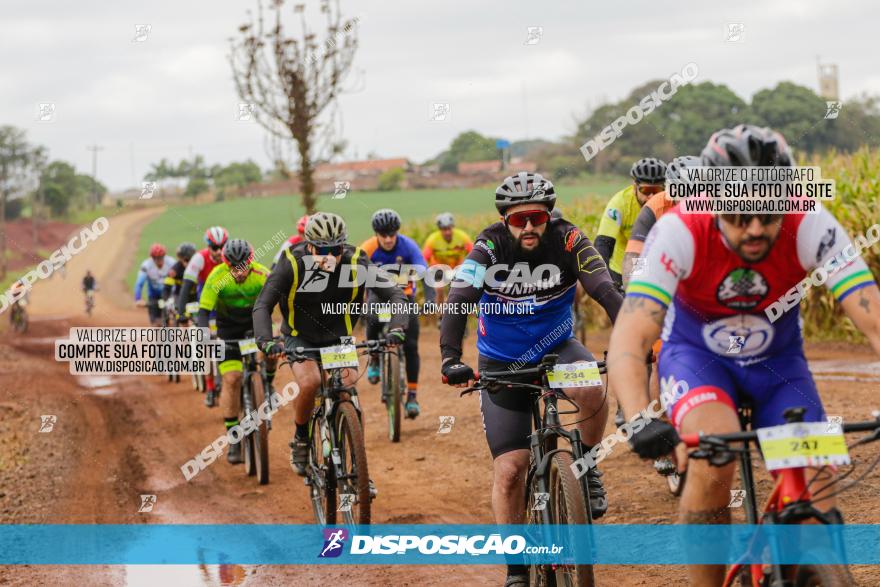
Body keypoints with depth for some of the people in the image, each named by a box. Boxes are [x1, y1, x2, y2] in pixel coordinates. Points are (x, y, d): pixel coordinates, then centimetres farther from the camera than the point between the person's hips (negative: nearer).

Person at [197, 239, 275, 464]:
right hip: (229, 329, -1)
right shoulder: (217, 278, -25)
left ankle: (267, 386, 5)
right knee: (231, 380, -12)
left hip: (256, 322, 1)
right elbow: (204, 312, -24)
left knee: (271, 352, -30)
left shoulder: (262, 275, -25)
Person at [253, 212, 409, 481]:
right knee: (310, 382, -30)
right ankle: (300, 440, -3)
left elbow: (395, 295, -22)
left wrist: (396, 329, -41)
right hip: (300, 339, -2)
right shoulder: (292, 264, -25)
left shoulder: (356, 262, -21)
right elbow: (262, 306, -28)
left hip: (338, 338, 2)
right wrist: (266, 341, -45)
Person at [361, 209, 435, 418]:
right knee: (373, 321, -33)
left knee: (411, 346, -10)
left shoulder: (408, 246, -22)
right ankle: (374, 359, -3)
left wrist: (429, 297, -46)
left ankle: (412, 395, -2)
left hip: (404, 297, 0)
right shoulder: (368, 250, -21)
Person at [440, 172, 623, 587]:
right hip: (502, 362, 0)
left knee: (591, 391, -35)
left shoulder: (567, 240, -18)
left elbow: (606, 292, -27)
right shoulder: (489, 247, -19)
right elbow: (459, 302, -29)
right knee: (509, 471, -5)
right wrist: (450, 359, -45)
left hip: (556, 347, 0)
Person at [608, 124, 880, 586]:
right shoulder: (679, 233, -31)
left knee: (815, 494, -16)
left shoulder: (810, 228, -28)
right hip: (697, 355, -2)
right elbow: (628, 340, -40)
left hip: (777, 360, 2)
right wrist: (643, 423, -58)